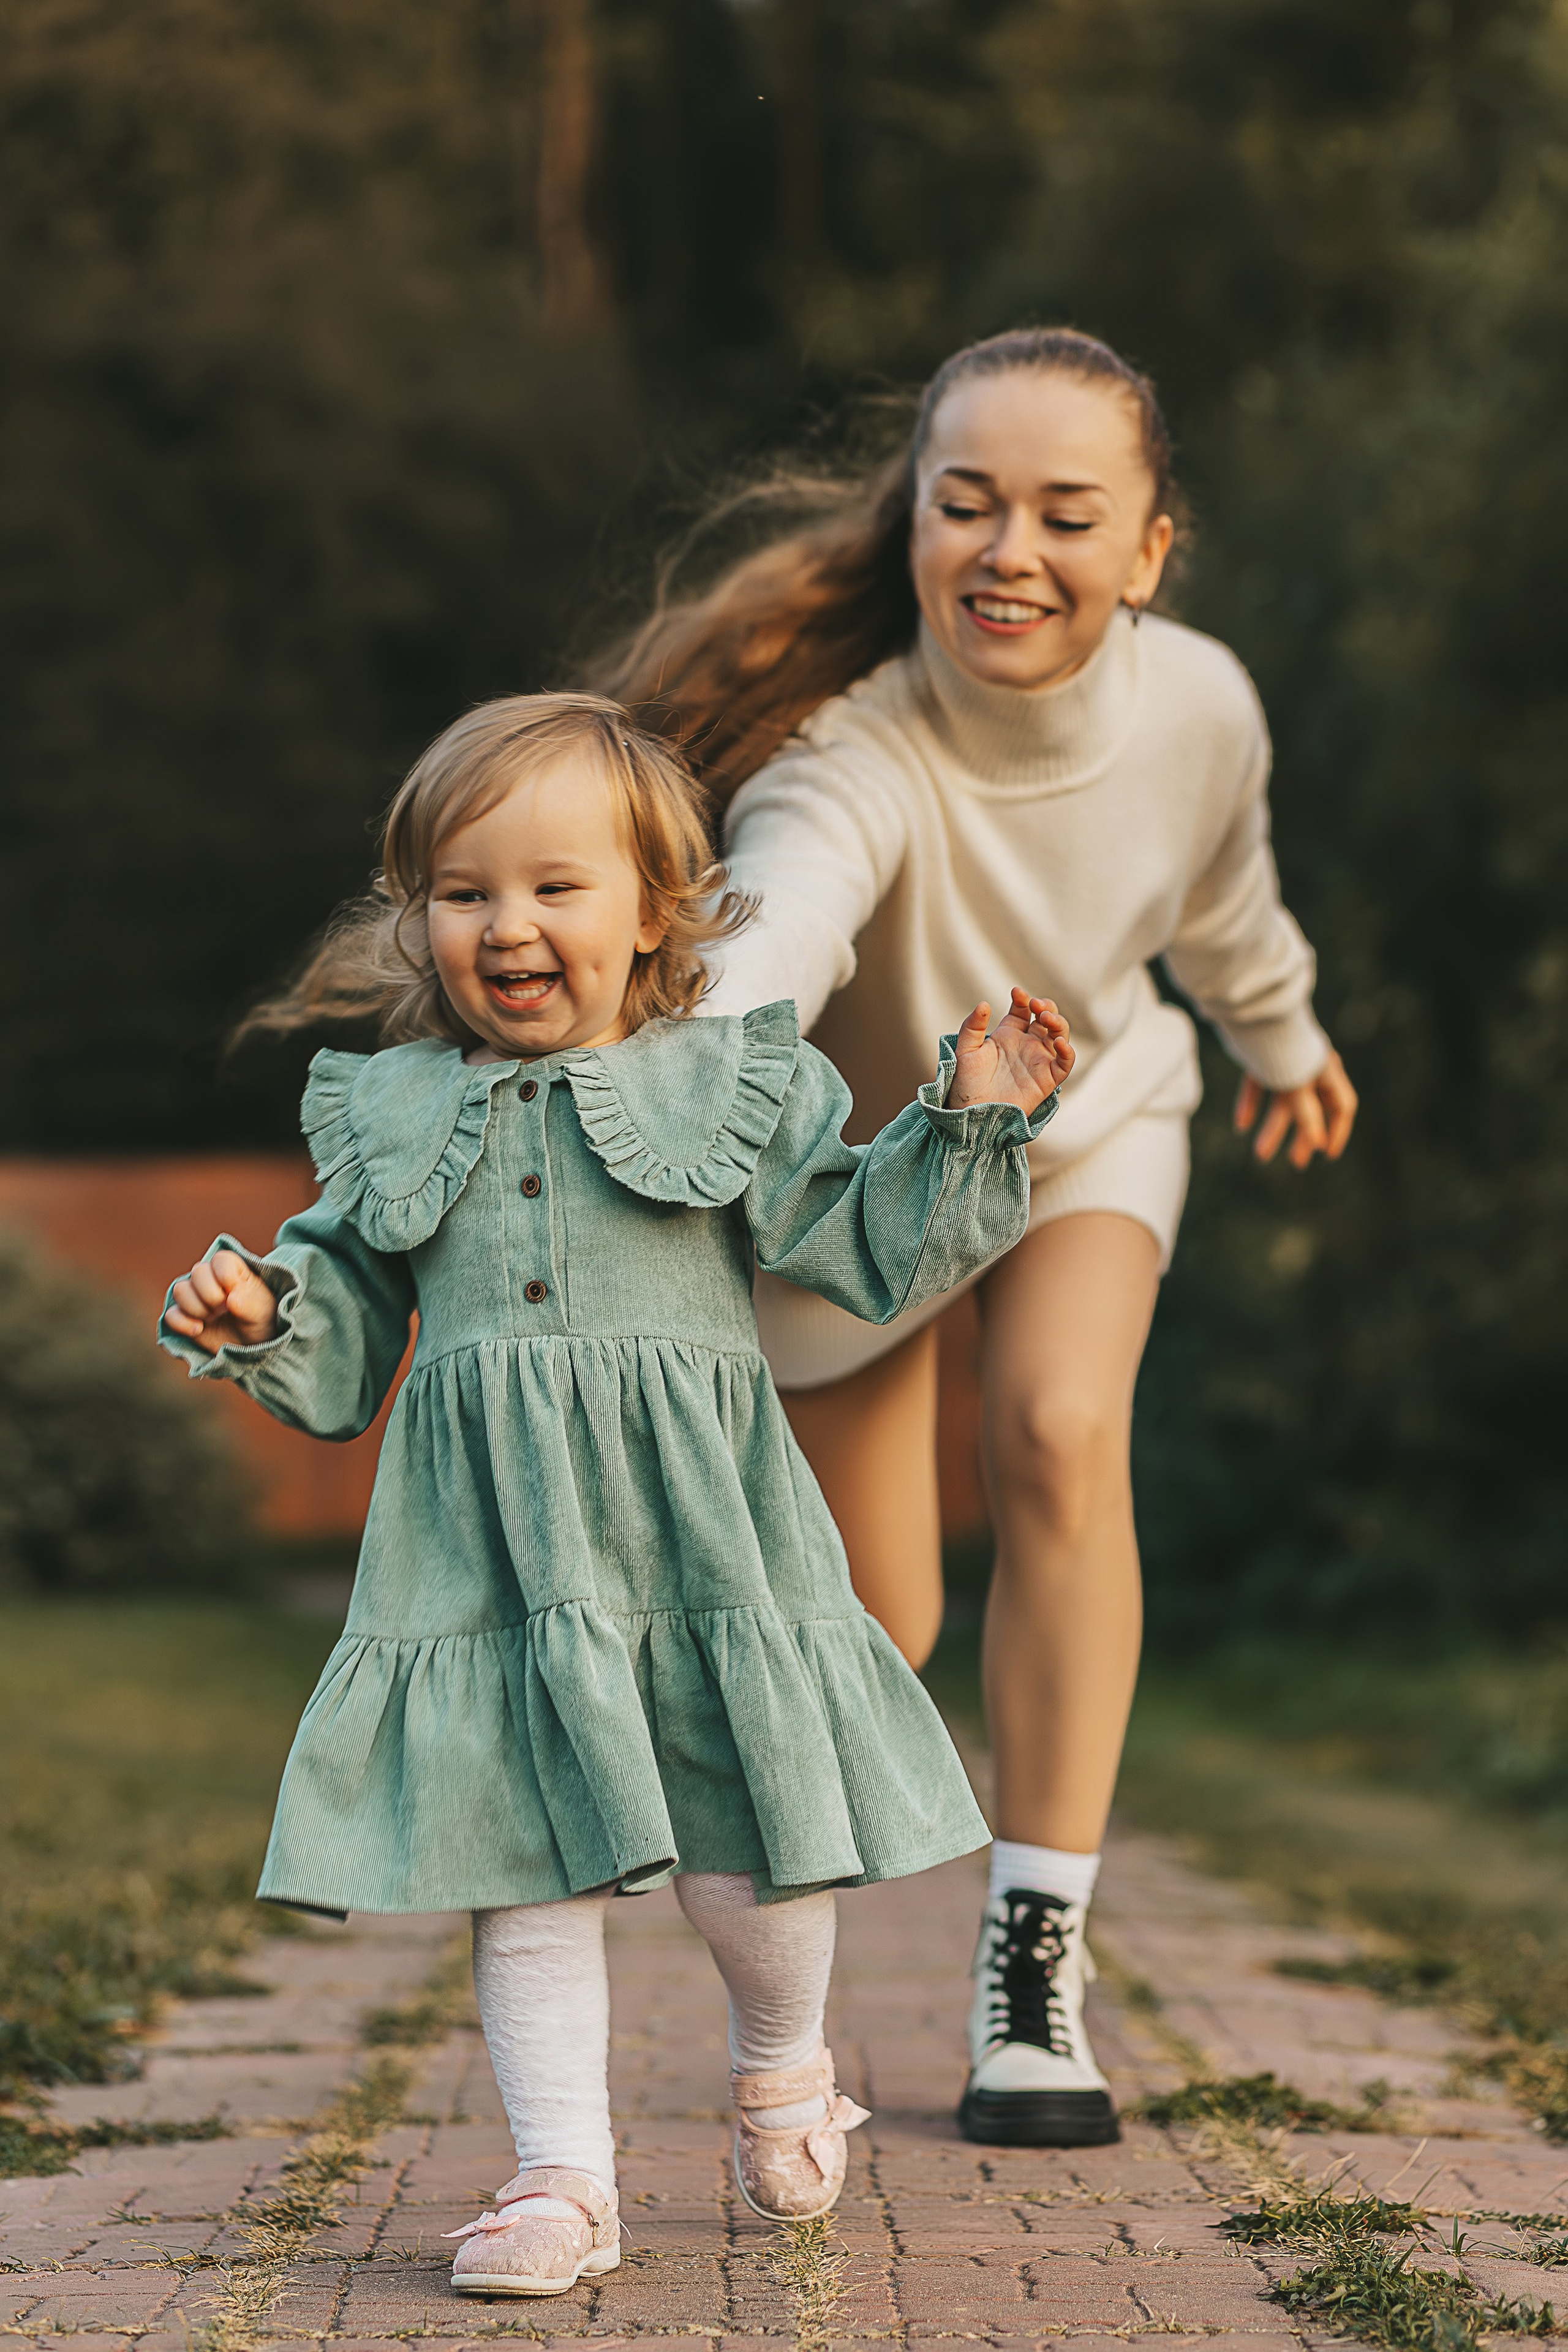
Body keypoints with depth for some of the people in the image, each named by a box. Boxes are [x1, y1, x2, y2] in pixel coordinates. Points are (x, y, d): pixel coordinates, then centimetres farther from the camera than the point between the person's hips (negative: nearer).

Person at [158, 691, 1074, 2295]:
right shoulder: (388, 1114, 11)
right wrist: (256, 1317, -4)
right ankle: (563, 2175, 7)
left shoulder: (731, 1085, 6)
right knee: (526, 1864, 0)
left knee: (744, 1856, 2)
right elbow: (344, 1345, 16)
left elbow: (865, 1245, 6)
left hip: (698, 1529, -1)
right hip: (494, 1546, 1)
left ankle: (782, 2067, 33)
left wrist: (970, 1125, -4)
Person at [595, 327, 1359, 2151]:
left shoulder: (1197, 707, -26)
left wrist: (1281, 1035, 19)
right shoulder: (848, 764, -41)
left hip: (1087, 1123, 2)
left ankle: (1037, 1955, -14)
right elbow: (752, 956, -62)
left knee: (1061, 1437, -26)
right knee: (873, 1629, 2)